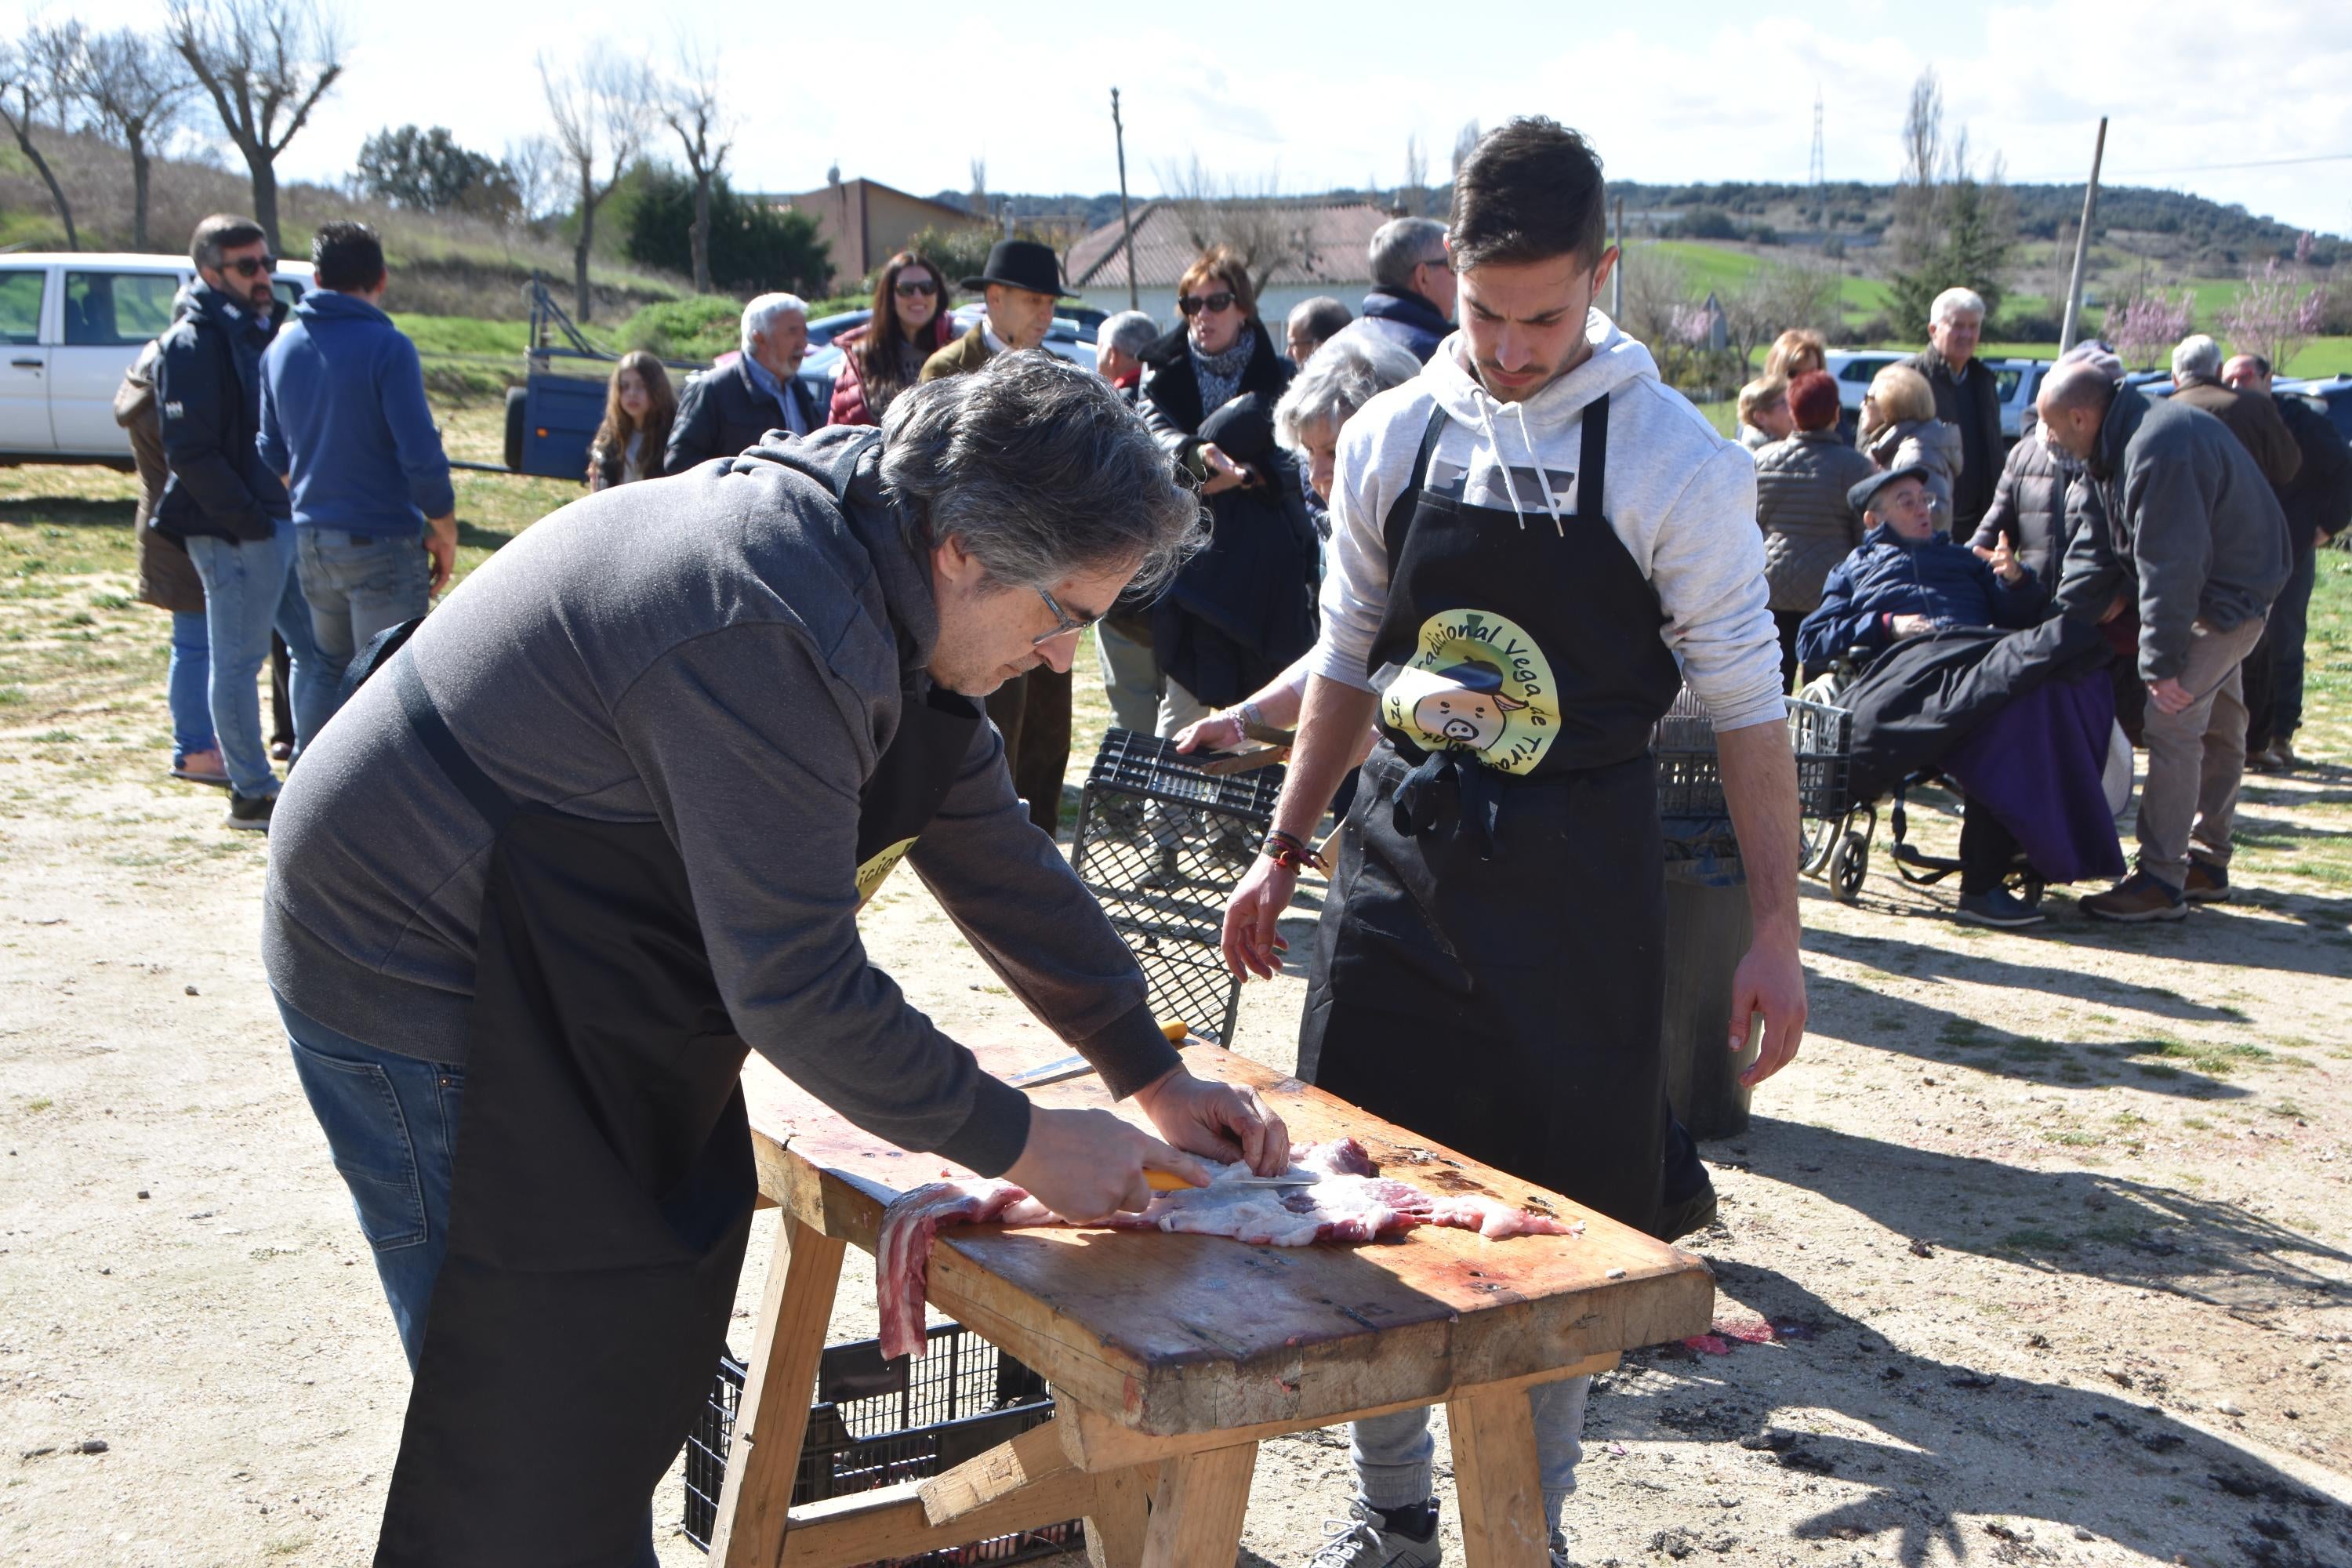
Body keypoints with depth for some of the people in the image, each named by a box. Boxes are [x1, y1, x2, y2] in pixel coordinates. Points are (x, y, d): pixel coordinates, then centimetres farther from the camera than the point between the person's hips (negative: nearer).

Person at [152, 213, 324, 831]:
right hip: (236, 531, -9)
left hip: (289, 519, 9)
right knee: (238, 660, 0)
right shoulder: (194, 343, -11)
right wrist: (248, 520, -18)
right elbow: (189, 450, -17)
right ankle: (252, 795, 8)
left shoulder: (268, 329, 15)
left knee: (317, 647, 12)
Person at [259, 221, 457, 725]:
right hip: (382, 545, -7)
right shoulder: (387, 347, -15)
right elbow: (422, 457, -17)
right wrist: (444, 533, -6)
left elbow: (272, 453, 15)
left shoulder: (282, 345, 7)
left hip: (310, 541, 7)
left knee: (330, 671, 19)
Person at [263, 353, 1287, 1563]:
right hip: (422, 987, -9)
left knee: (631, 1371, 16)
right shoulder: (774, 635, -31)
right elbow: (796, 985, -29)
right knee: (526, 1426, -1)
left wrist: (1155, 1075, 9)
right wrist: (1017, 1144, -18)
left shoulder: (888, 587, 1)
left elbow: (994, 857, 9)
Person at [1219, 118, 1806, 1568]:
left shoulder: (1676, 460, -9)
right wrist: (1285, 851, 13)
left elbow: (1747, 699, -5)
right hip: (1402, 854, 3)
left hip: (1579, 876, -3)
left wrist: (1778, 931, -6)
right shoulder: (1392, 439, 2)